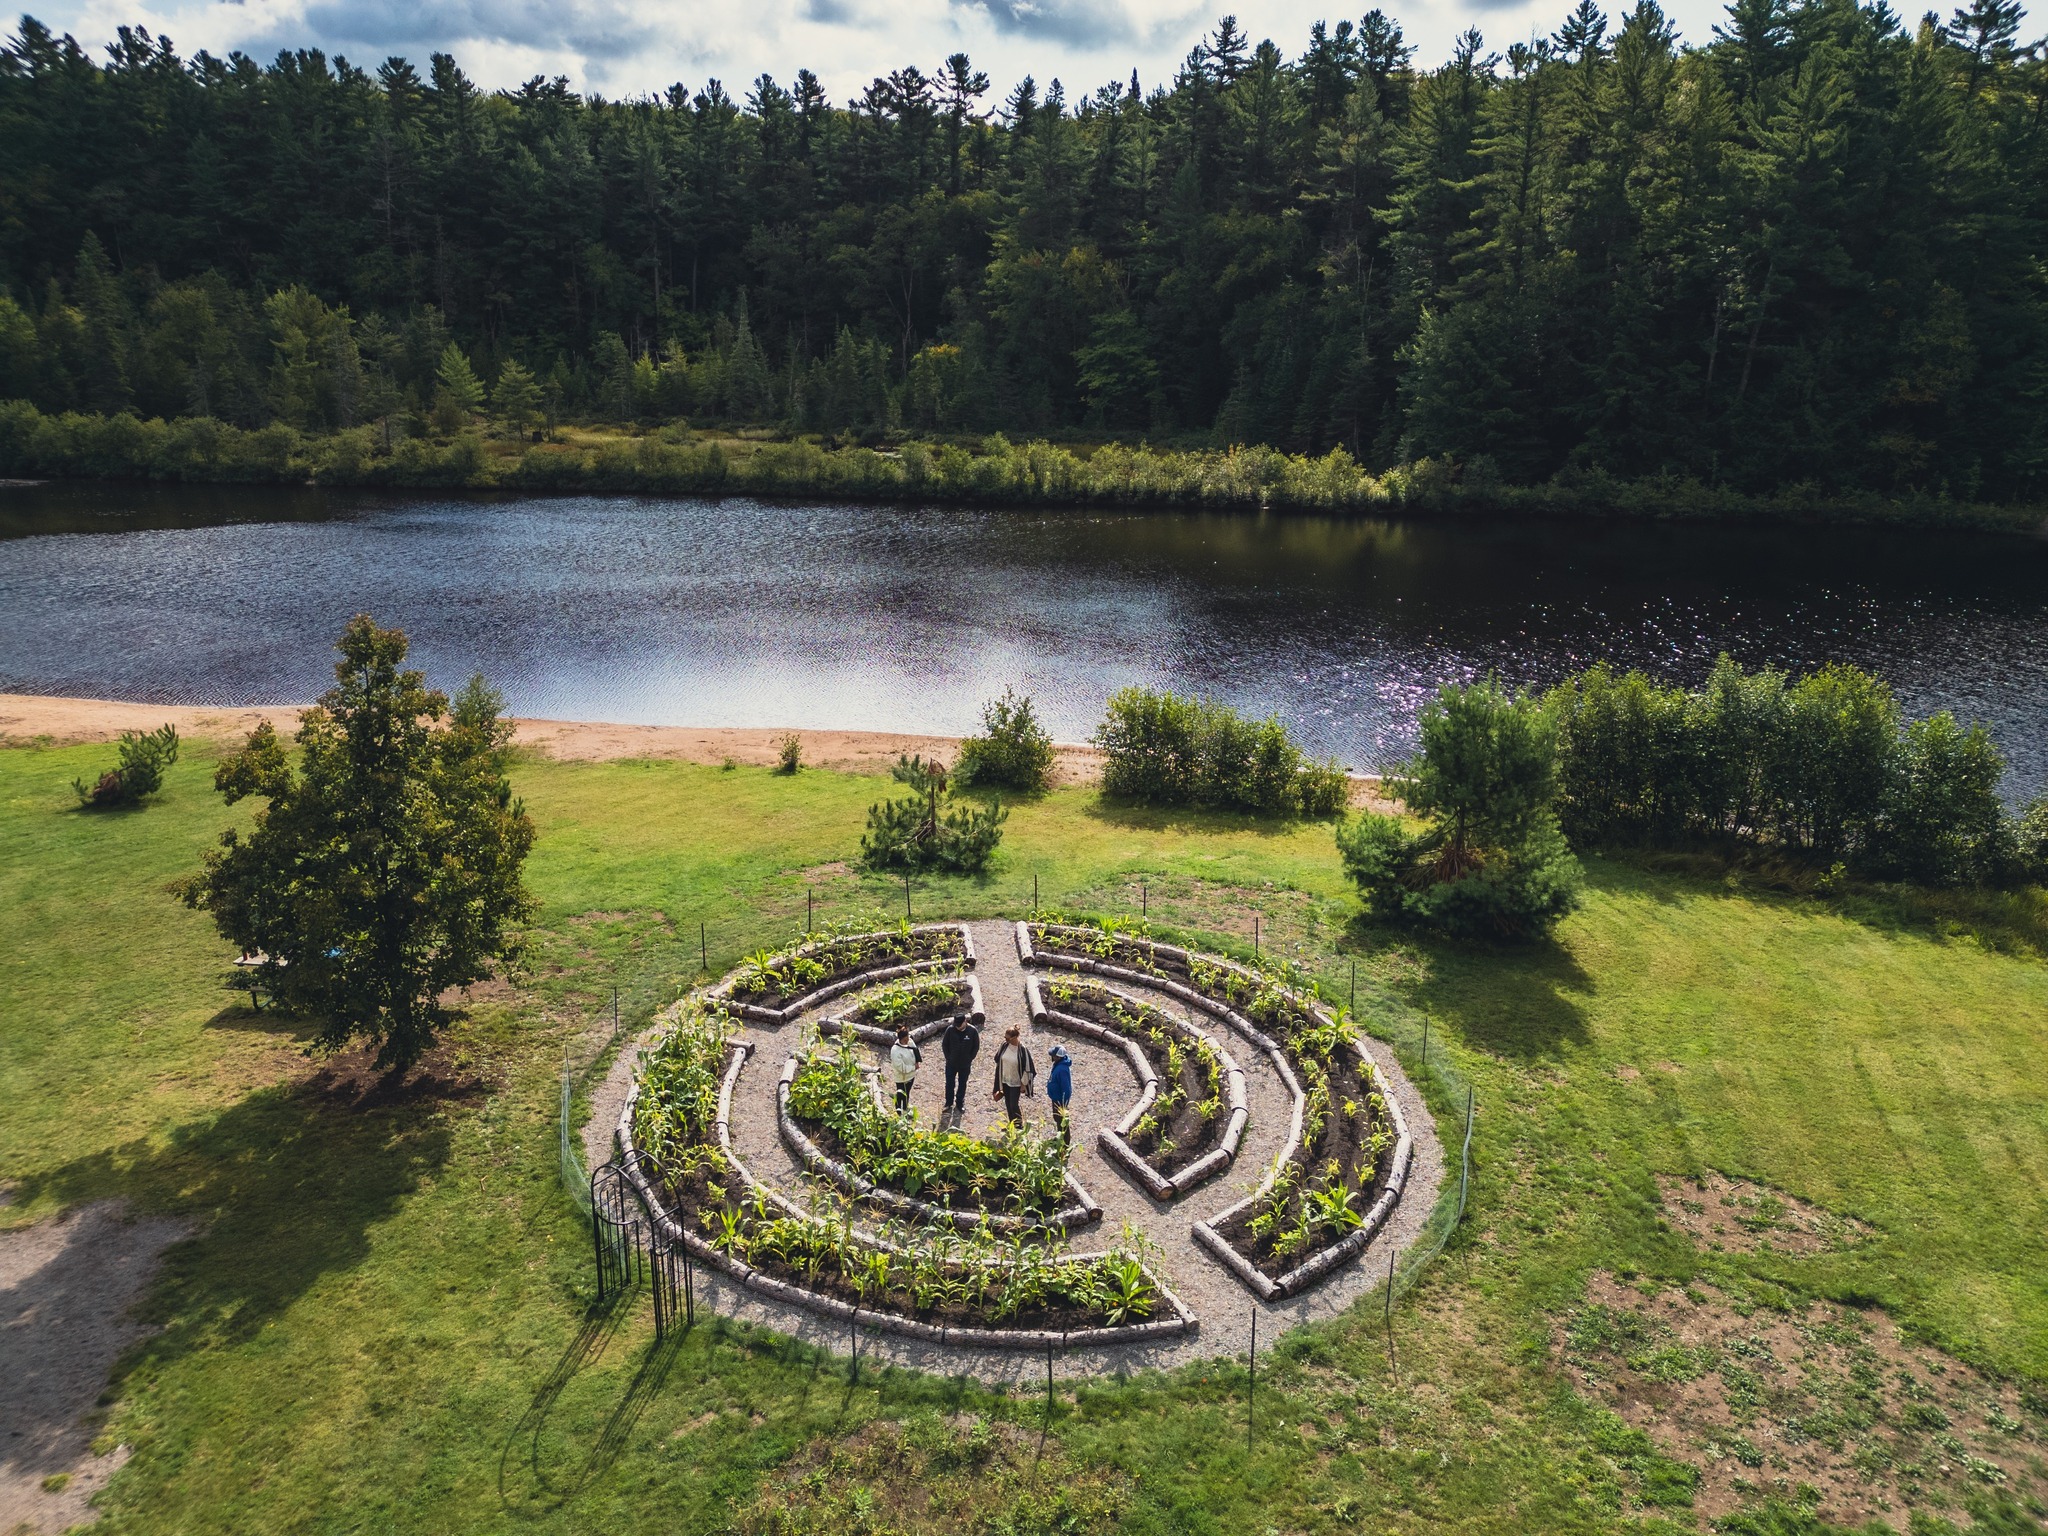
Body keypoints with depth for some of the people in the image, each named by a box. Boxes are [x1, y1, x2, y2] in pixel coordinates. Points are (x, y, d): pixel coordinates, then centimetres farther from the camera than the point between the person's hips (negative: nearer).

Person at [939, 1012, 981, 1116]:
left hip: (965, 1064, 0)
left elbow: (976, 1047, -4)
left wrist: (969, 1059, -6)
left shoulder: (972, 1031, -16)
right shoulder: (950, 1029, -14)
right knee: (950, 1084, 10)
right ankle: (949, 1103, 26)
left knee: (962, 1084, 14)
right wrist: (948, 1057, -4)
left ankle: (960, 1104, 29)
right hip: (951, 1063, 0)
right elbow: (944, 1044, -2)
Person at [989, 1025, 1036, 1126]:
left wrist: (1023, 1084, -11)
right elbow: (998, 1061, 6)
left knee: (1013, 1105, -2)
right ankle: (1011, 1125, 32)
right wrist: (999, 1080, 11)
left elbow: (1027, 1068, -15)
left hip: (1016, 1083, -5)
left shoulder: (1023, 1049, -23)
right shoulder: (1005, 1045, -8)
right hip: (1005, 1080, 5)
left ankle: (1019, 1125, 19)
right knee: (1008, 1104, 15)